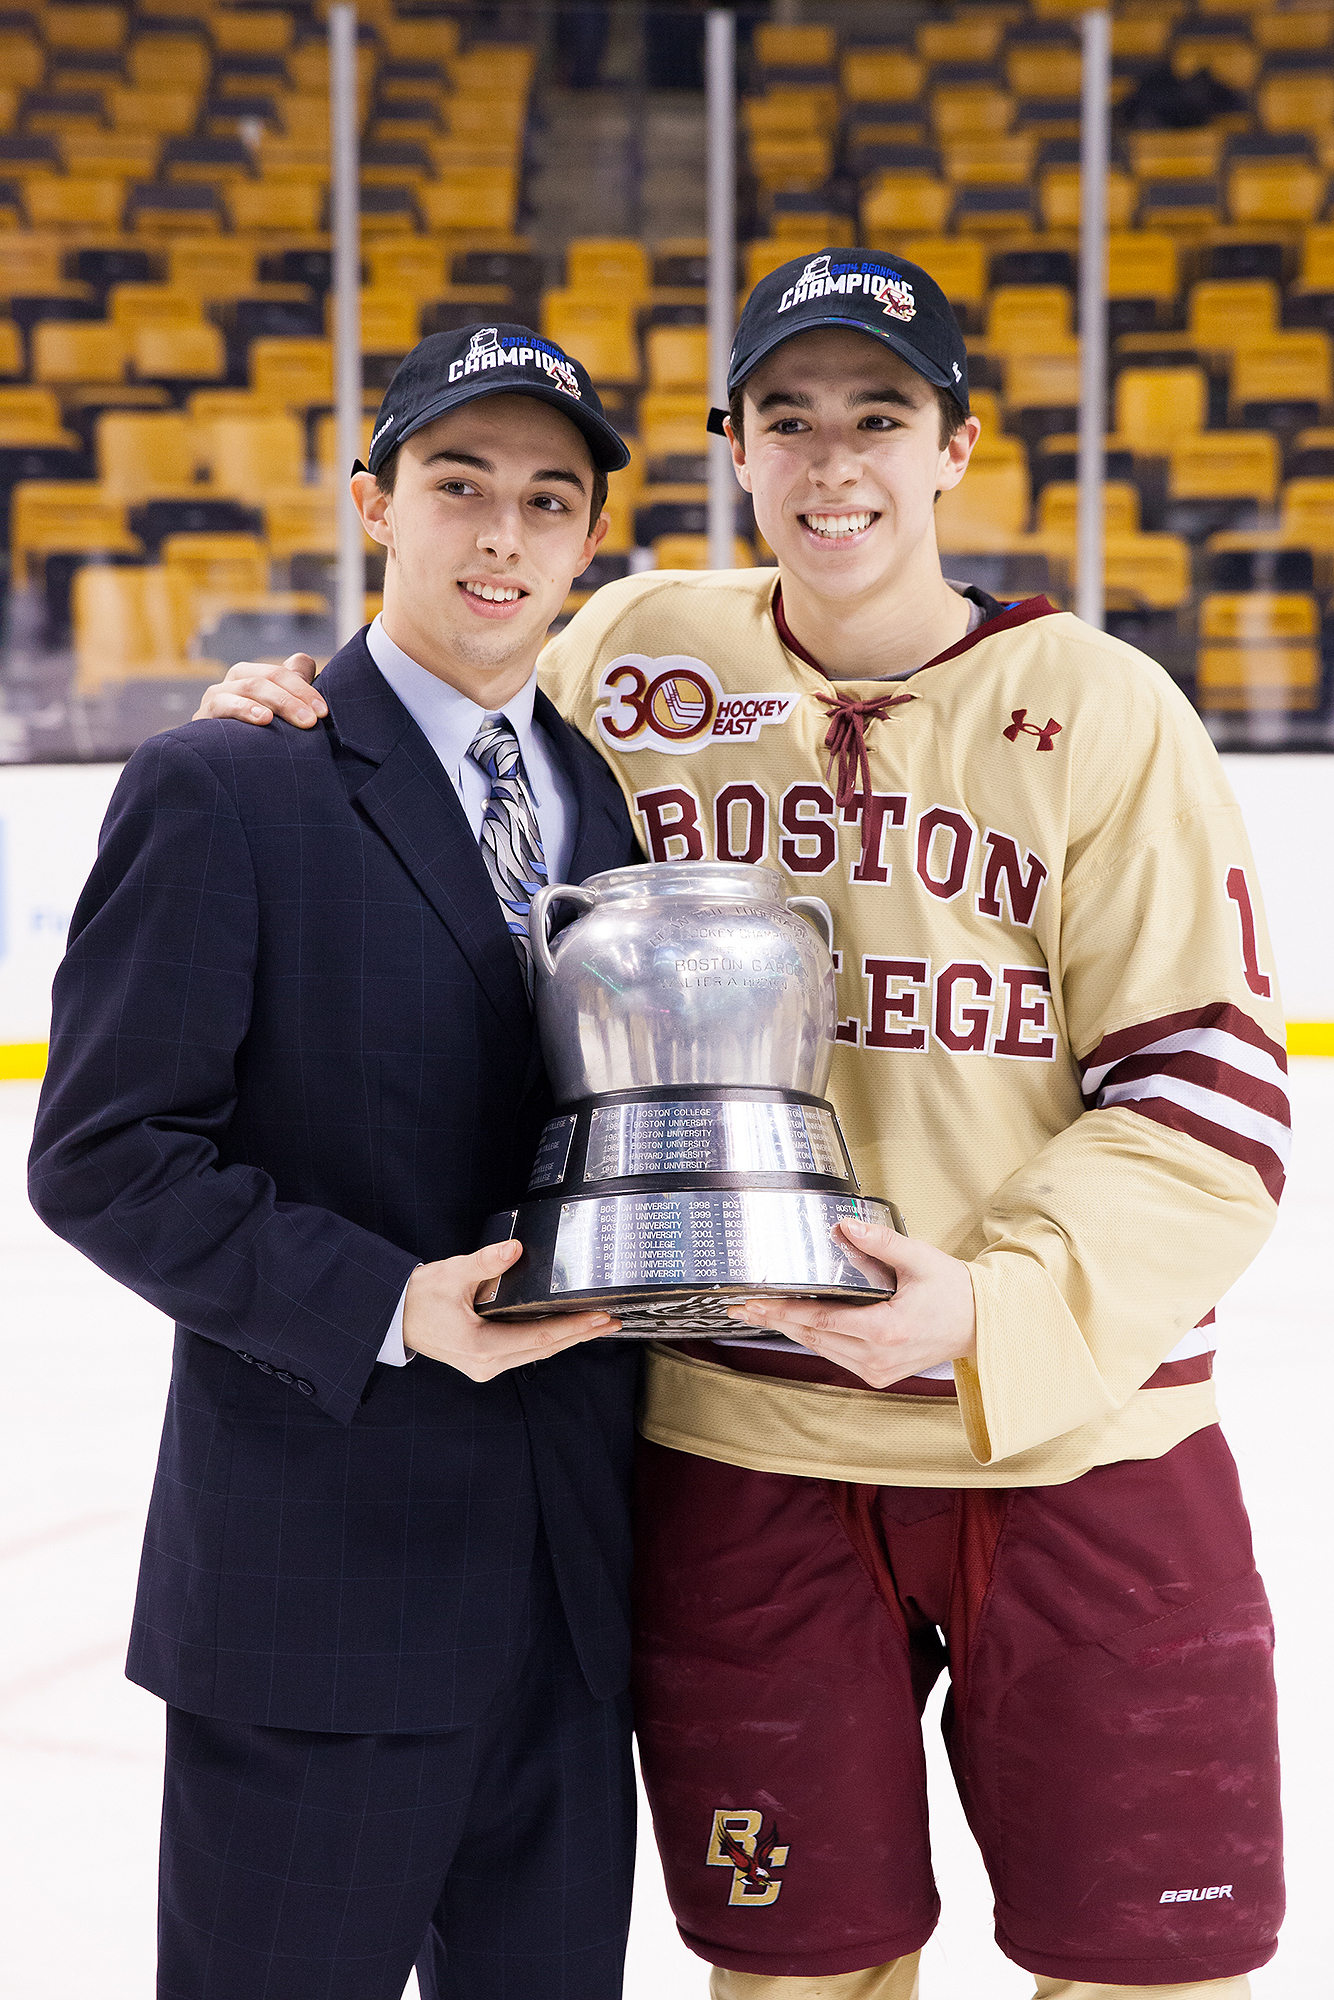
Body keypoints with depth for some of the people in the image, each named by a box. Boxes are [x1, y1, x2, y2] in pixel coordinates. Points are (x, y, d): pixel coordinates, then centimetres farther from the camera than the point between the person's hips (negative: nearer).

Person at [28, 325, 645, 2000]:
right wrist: (387, 1309, -19)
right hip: (321, 1585, -5)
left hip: (576, 1590, 6)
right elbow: (102, 1158, -10)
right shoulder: (222, 792, -6)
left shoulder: (617, 800, 12)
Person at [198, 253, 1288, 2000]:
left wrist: (995, 1305, -21)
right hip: (737, 1447, 2)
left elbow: (1212, 1091, -8)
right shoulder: (636, 654, 2)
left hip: (1070, 1445, -1)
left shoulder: (1098, 707, -4)